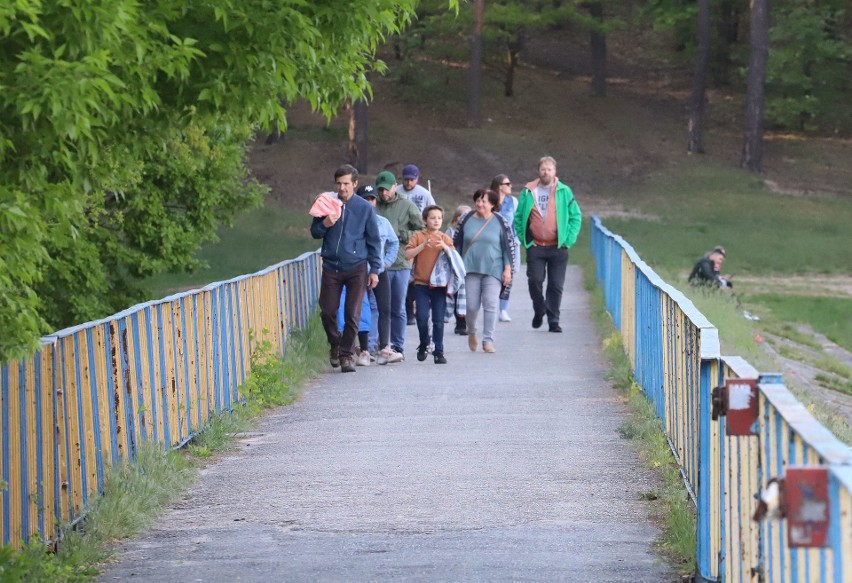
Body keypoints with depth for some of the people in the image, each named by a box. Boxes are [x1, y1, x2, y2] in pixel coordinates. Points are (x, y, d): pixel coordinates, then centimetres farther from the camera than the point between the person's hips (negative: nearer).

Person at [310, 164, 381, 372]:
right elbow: (314, 232, 13)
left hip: (356, 268, -2)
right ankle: (335, 344, 25)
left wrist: (374, 269, 1)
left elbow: (374, 240, 6)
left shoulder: (365, 208, 2)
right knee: (327, 312, 0)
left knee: (352, 315, -4)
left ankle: (346, 355, 5)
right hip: (331, 267, 2)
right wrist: (325, 224, -10)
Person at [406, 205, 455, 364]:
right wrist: (424, 245, -17)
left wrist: (445, 247, -14)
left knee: (438, 320, 0)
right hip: (421, 284, -1)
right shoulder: (418, 237, 3)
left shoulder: (445, 239, 9)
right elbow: (408, 255, -7)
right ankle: (424, 344, 15)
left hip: (440, 284, 1)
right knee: (422, 317, -9)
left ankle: (439, 351, 7)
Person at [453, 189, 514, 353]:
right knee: (472, 305, 0)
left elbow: (509, 246, 4)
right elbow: (456, 243, 13)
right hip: (471, 269, 1)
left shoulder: (499, 222, 1)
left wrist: (507, 269, -1)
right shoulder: (467, 220, 6)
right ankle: (471, 332, 28)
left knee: (491, 304, -7)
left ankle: (488, 340, -3)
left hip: (493, 270, -1)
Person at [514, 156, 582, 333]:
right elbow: (518, 218, 10)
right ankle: (539, 311, 18)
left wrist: (568, 240, -3)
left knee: (556, 286, 0)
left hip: (558, 247, 0)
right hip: (535, 247, 0)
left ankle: (554, 321, 6)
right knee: (535, 281, -7)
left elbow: (576, 217, 6)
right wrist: (524, 239, 1)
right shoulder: (528, 192, 5)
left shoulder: (564, 192, 4)